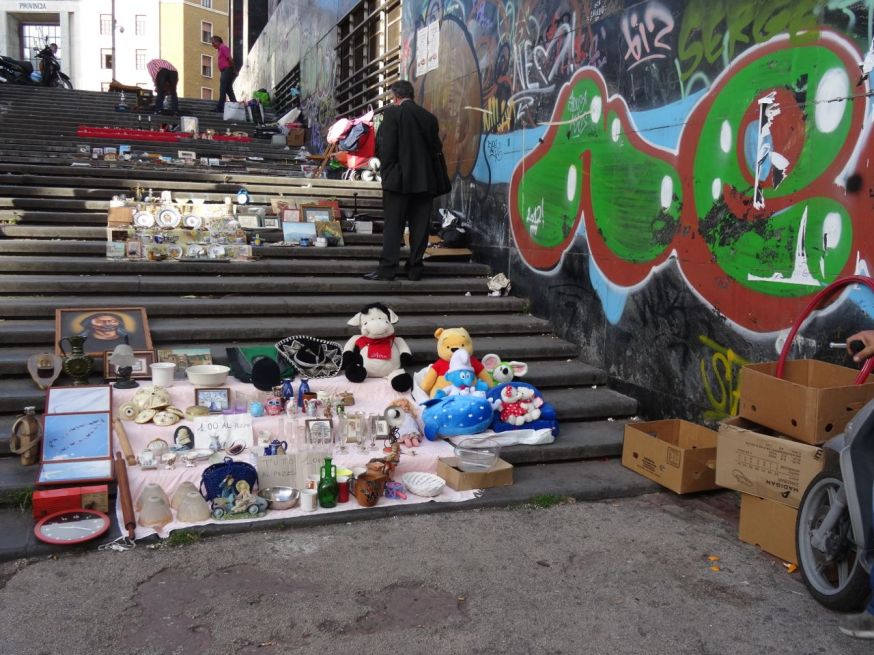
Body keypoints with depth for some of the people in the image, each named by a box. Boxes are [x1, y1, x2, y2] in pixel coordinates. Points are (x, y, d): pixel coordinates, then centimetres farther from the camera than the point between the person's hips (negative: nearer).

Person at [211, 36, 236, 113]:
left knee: (222, 90, -11)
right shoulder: (221, 49, 22)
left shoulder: (223, 47, -6)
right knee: (229, 90, 7)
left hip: (227, 70, -10)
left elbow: (230, 59, -16)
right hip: (225, 72, 10)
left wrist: (234, 70, -15)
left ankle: (220, 107, -13)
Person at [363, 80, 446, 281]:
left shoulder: (392, 113, -5)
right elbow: (436, 148, 10)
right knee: (419, 226, 6)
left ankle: (387, 268, -2)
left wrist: (386, 168, 1)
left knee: (393, 225, -1)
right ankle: (415, 269, 9)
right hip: (425, 179, 4)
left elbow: (385, 147, -10)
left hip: (398, 178, -4)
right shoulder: (429, 117, 9)